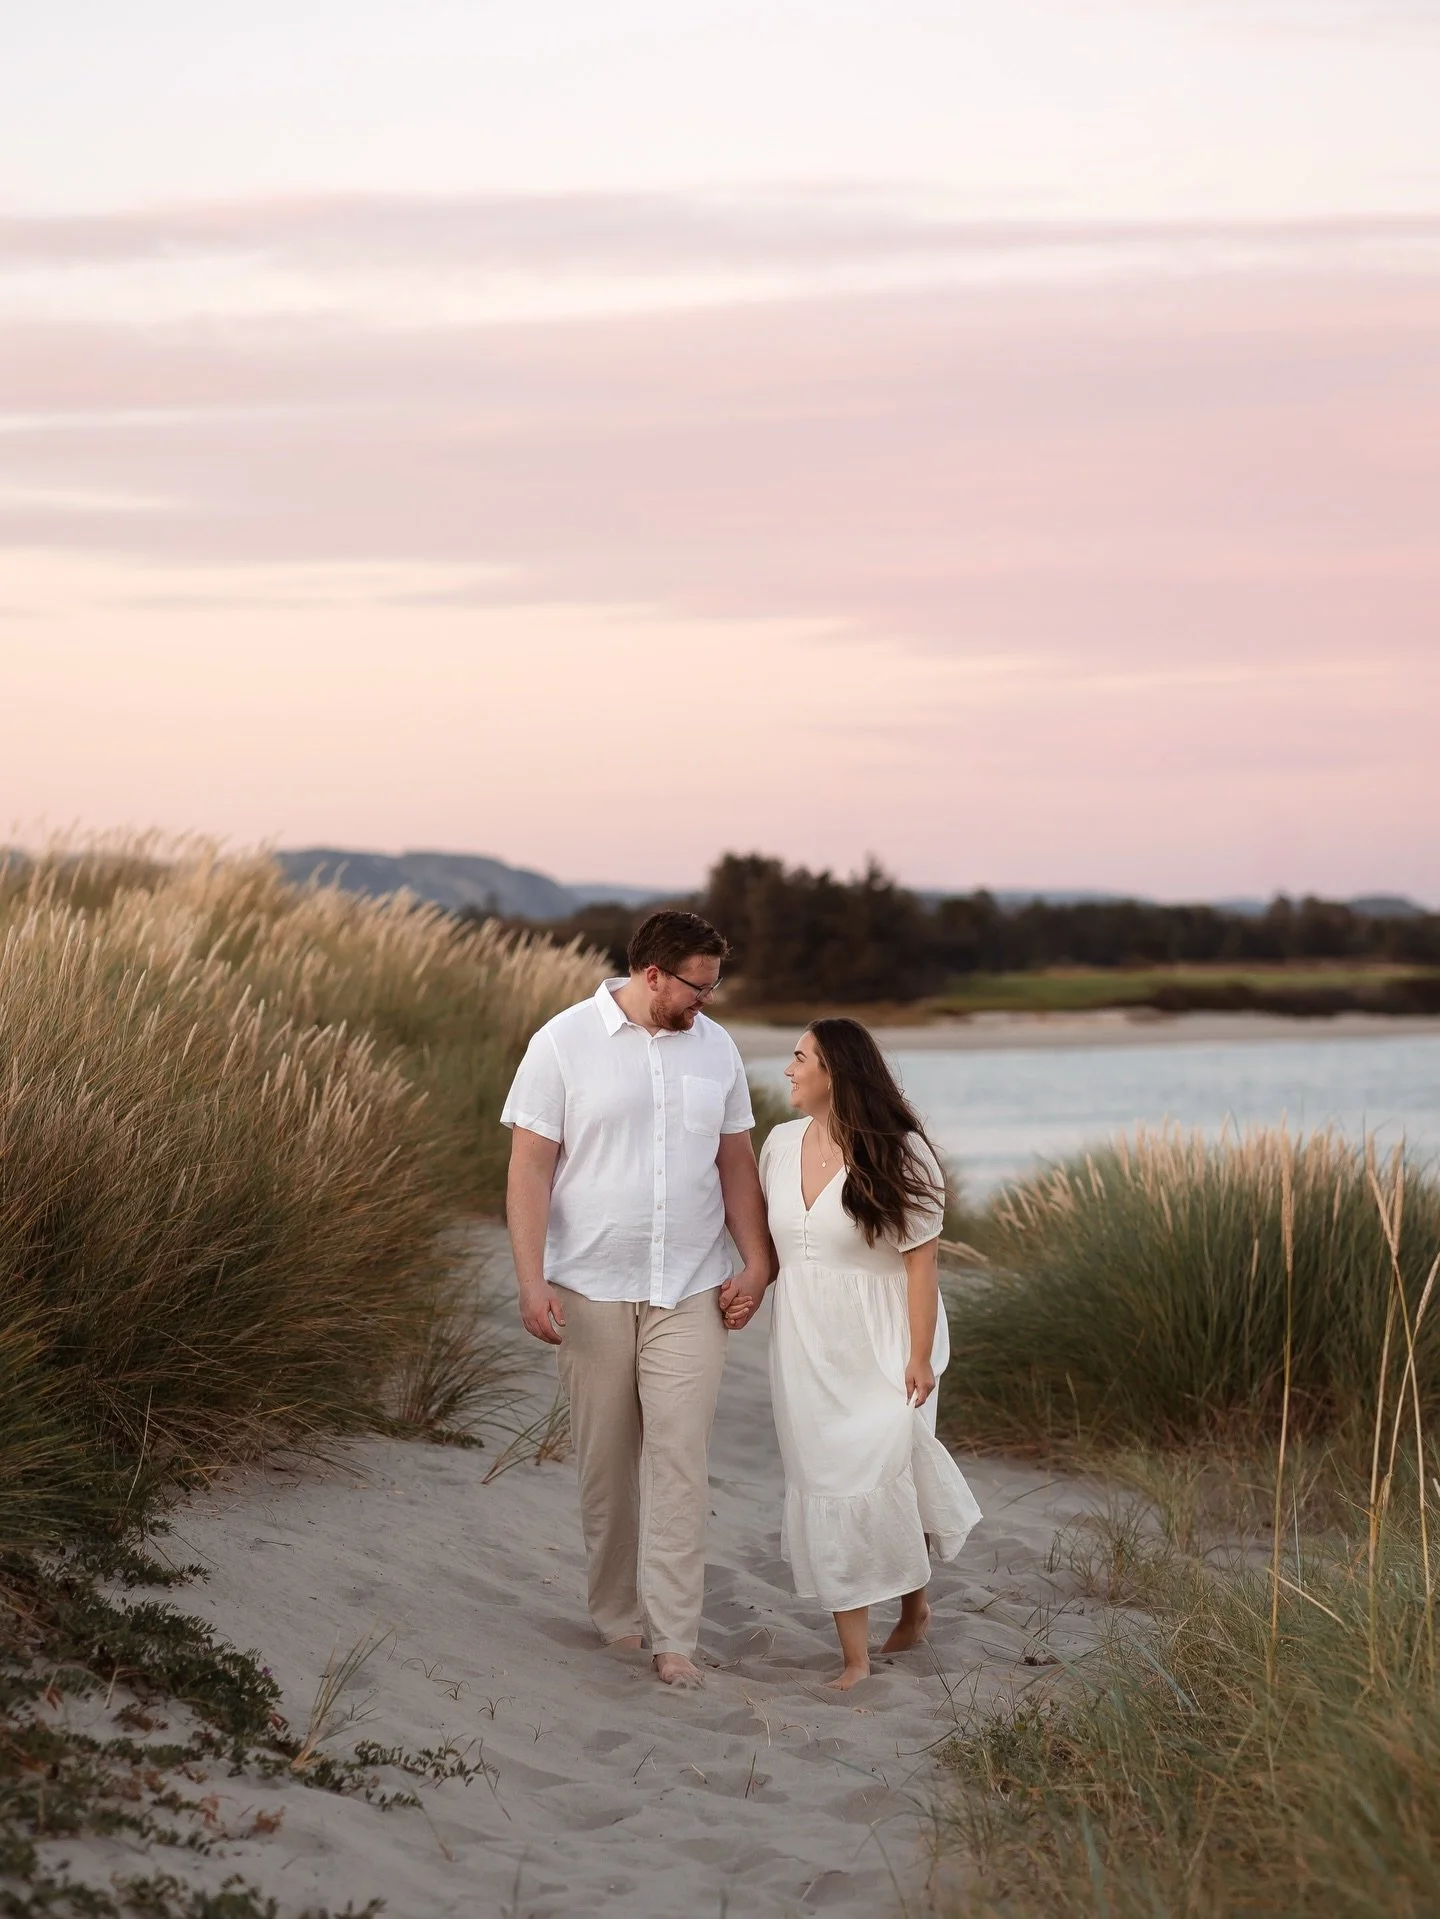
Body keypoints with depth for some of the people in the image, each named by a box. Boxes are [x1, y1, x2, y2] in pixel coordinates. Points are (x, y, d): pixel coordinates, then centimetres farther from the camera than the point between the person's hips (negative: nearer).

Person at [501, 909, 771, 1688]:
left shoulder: (715, 1048, 6)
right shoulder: (563, 1043, -6)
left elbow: (736, 1161, 12)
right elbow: (529, 1166, -7)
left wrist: (756, 1261, 2)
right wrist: (530, 1281, -15)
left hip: (690, 1293, 2)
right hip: (592, 1292, -2)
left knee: (680, 1462, -6)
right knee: (605, 1461, 8)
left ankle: (673, 1638, -5)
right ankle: (616, 1614, 24)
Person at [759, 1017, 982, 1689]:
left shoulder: (897, 1154, -12)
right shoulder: (781, 1144, 4)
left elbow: (921, 1260, -12)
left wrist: (919, 1357, -14)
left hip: (880, 1348, -5)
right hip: (805, 1349, 5)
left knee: (882, 1478, -6)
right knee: (826, 1488, 3)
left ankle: (914, 1603, 24)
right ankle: (855, 1655, 7)